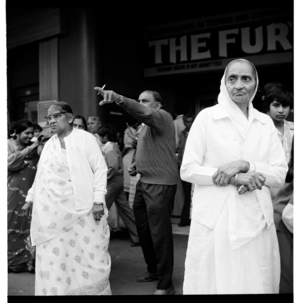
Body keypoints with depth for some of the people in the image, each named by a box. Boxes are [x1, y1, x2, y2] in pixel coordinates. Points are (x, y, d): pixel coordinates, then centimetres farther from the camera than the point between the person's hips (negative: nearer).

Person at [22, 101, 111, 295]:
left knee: (90, 255, 4)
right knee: (55, 257, 6)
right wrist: (31, 198, 18)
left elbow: (100, 169, -8)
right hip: (55, 210, 4)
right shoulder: (49, 144, 12)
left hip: (83, 208, -4)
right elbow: (41, 175, 19)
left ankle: (94, 290, 23)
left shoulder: (85, 138, -4)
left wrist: (98, 200, -15)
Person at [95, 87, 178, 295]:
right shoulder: (147, 125, 20)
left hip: (160, 183, -10)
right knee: (143, 229, 17)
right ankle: (153, 270, 36)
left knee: (159, 233, -5)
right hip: (145, 182, 10)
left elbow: (144, 113, -32)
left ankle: (165, 284, 7)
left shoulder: (163, 117, -10)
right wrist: (139, 166, 13)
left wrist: (118, 98, -47)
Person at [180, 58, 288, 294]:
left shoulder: (266, 123, 8)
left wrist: (245, 165, -14)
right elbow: (187, 170, -6)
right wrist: (234, 178, -16)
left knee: (257, 284, 11)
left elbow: (280, 174, 4)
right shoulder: (207, 117, -3)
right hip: (215, 220, -3)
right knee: (214, 283, 5)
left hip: (256, 220, 3)